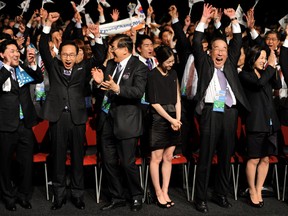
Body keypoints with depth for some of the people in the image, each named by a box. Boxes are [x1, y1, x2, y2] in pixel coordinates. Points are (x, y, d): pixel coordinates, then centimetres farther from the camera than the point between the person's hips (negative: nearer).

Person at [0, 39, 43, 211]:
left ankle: (23, 195, 27)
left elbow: (39, 79, -1)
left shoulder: (23, 69, 6)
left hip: (25, 123, 4)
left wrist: (32, 63, -14)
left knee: (27, 162, 10)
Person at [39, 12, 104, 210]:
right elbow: (44, 49, 0)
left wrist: (97, 37, -14)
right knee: (58, 157, 7)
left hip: (77, 118, 0)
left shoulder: (83, 68, 10)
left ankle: (78, 194, 16)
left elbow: (99, 59, 0)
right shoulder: (53, 66, 10)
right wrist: (48, 25, -10)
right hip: (57, 117, 0)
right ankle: (59, 195, 17)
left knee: (78, 158, 6)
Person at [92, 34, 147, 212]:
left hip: (126, 122, -7)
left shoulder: (139, 67, -8)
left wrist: (117, 89, -35)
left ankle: (137, 197, 21)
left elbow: (139, 91, -22)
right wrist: (99, 83, -7)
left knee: (127, 163, 0)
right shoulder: (110, 64, 12)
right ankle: (117, 197, 26)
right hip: (107, 119, 7)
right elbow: (104, 90, 15)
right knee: (109, 162, 12)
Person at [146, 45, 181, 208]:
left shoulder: (173, 74, 11)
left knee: (168, 158, 7)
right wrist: (170, 119, -10)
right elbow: (154, 102, -8)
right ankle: (159, 193, 8)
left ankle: (165, 192, 14)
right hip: (159, 120, -5)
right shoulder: (152, 75, -5)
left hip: (173, 120, 5)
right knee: (156, 158, -1)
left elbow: (177, 99, 10)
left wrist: (178, 119, -2)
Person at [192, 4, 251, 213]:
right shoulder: (204, 63, 12)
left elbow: (238, 42, 16)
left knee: (226, 157, 10)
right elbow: (196, 44, 3)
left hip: (229, 113, 4)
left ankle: (221, 194, 21)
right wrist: (203, 20, 1)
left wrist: (234, 19, 10)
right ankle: (201, 198, 3)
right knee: (205, 158, -3)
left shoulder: (230, 64, 20)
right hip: (210, 112, -4)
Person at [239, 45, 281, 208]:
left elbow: (278, 85, 3)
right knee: (254, 159, -1)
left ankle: (259, 191, 18)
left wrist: (273, 67, -6)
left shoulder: (266, 73, 16)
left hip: (270, 122, 6)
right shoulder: (245, 75, -4)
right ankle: (252, 191, 12)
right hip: (256, 122, -6)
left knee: (265, 159, 8)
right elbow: (259, 83, -22)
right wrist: (271, 66, -14)